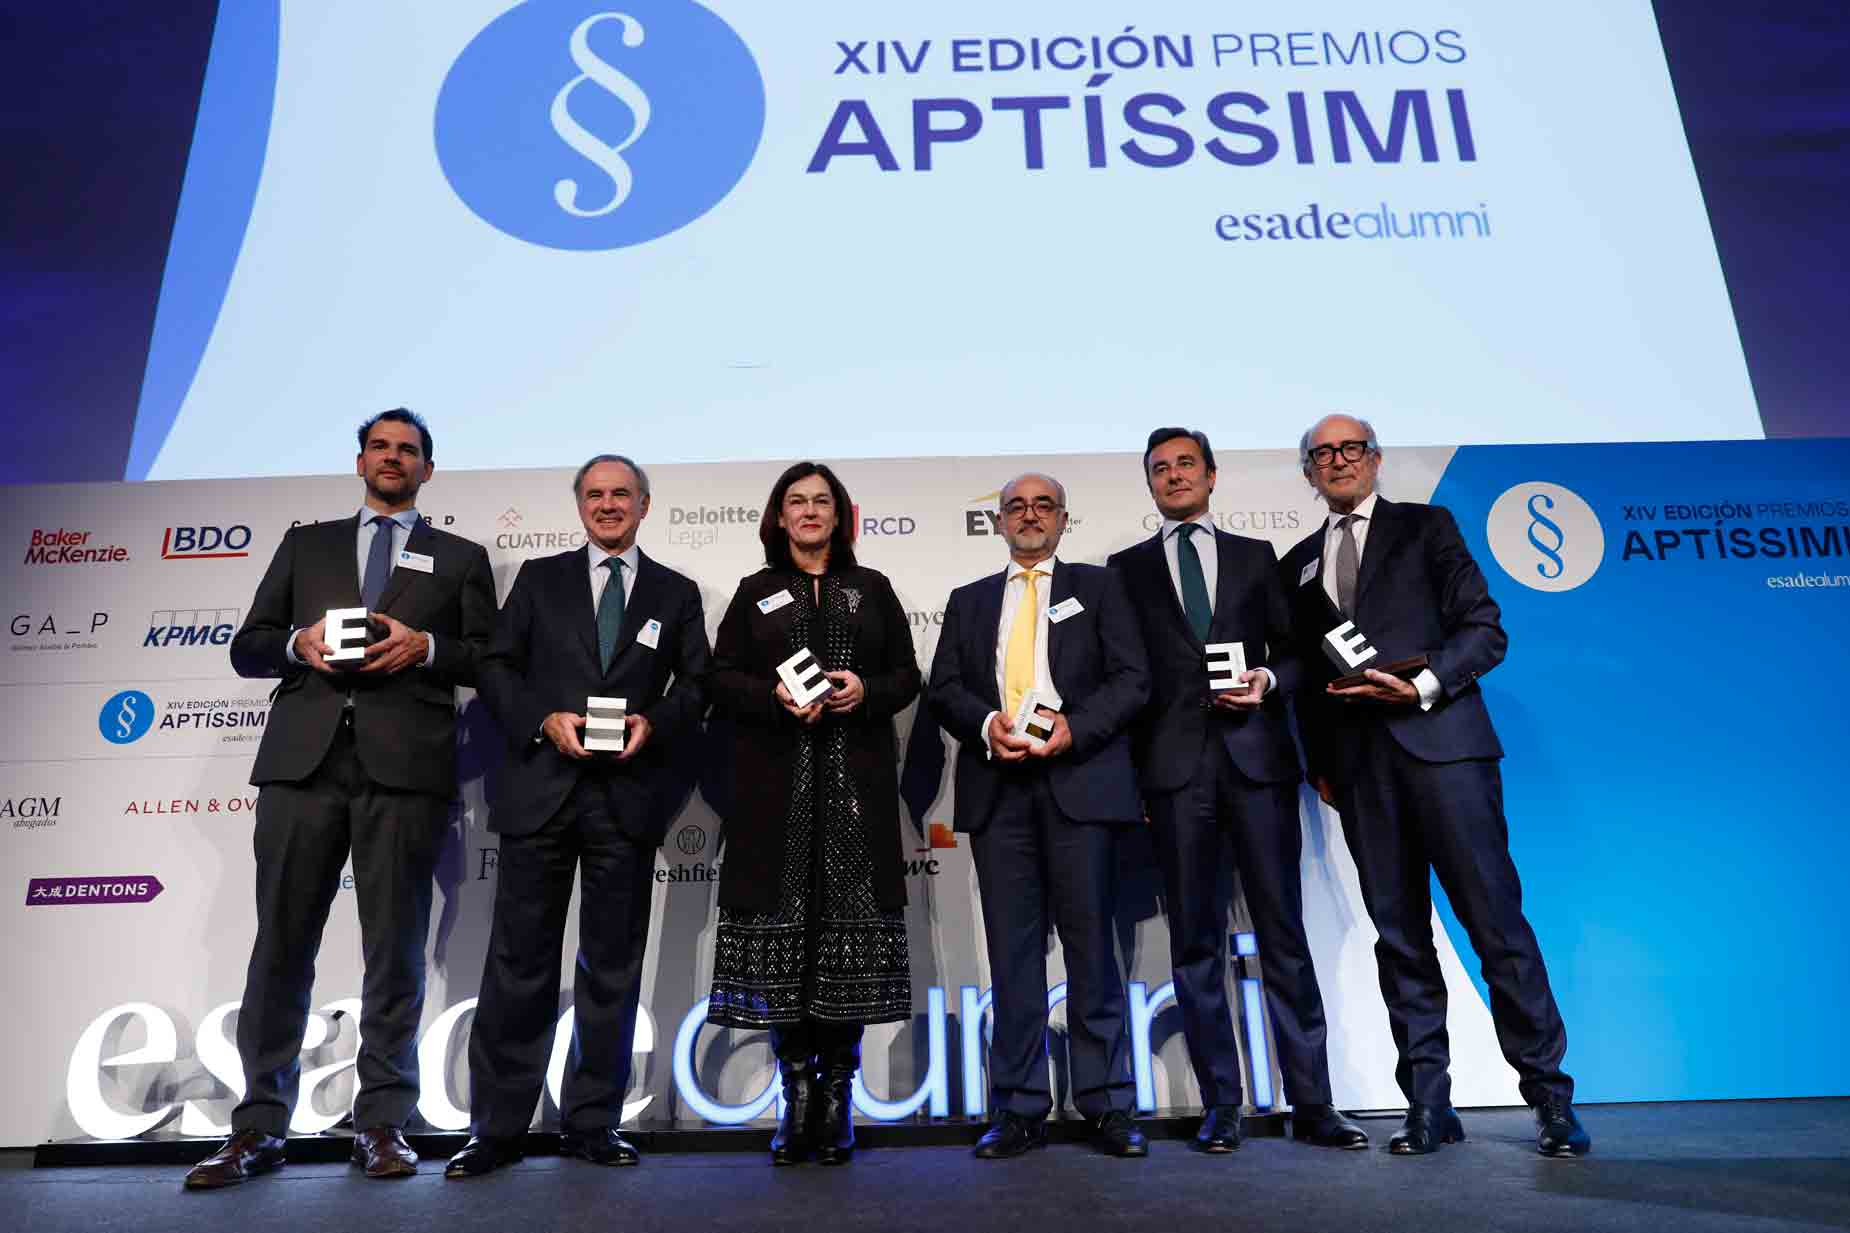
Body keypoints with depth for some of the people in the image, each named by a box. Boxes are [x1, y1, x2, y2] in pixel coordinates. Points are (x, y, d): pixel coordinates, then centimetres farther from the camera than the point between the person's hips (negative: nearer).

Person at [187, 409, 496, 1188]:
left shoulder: (460, 558, 16)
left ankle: (382, 1124, 10)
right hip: (304, 758, 2)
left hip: (405, 766, -1)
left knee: (395, 949, 1)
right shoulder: (305, 543, 21)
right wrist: (298, 642, -5)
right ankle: (259, 1126, 13)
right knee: (280, 943, 3)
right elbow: (247, 648, 15)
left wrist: (426, 647, -9)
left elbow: (490, 657, 8)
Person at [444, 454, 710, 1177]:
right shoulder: (540, 579, 12)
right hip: (542, 791, 0)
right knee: (519, 962, 3)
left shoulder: (676, 594, 12)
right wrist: (545, 721, -10)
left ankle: (593, 1124, 19)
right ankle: (497, 1127, 15)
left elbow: (697, 685, 8)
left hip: (627, 798, 1)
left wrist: (655, 725, -10)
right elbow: (497, 668, 6)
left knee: (612, 968, 7)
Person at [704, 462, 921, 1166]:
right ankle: (797, 1091, 7)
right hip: (776, 784, 0)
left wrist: (866, 691, -9)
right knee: (782, 920, -4)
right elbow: (721, 679, 7)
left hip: (855, 783, 0)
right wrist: (776, 697, -12)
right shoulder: (755, 592, 15)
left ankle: (837, 1091, 7)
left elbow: (907, 676, 11)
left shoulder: (872, 588, 15)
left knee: (850, 922, -3)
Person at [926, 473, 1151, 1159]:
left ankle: (1107, 1107, 11)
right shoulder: (969, 601, 20)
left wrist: (1073, 728, -12)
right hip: (998, 784, 2)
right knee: (1012, 949, 4)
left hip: (1080, 780, -2)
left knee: (1091, 943, 0)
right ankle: (1019, 1109, 12)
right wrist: (986, 724, -10)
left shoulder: (1097, 587, 13)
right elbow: (943, 688, 10)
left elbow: (1131, 678, 2)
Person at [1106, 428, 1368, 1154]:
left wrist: (1268, 680, -9)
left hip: (1258, 758, 0)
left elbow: (1293, 652, 13)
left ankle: (1311, 1103, 12)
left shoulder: (1255, 556, 15)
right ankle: (1220, 1106, 14)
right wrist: (1130, 769, 0)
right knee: (1196, 938, 4)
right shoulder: (1128, 568, 12)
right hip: (1174, 764, 0)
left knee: (1283, 931, 2)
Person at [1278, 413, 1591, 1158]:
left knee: (1495, 920, -3)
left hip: (1440, 743, -3)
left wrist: (1424, 685, -15)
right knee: (1399, 935, 6)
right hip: (1358, 762, 3)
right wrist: (1318, 762, 9)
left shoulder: (1426, 527, 9)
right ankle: (1428, 1104, 13)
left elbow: (1485, 630, 0)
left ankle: (1549, 1094, 10)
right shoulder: (1298, 564, 18)